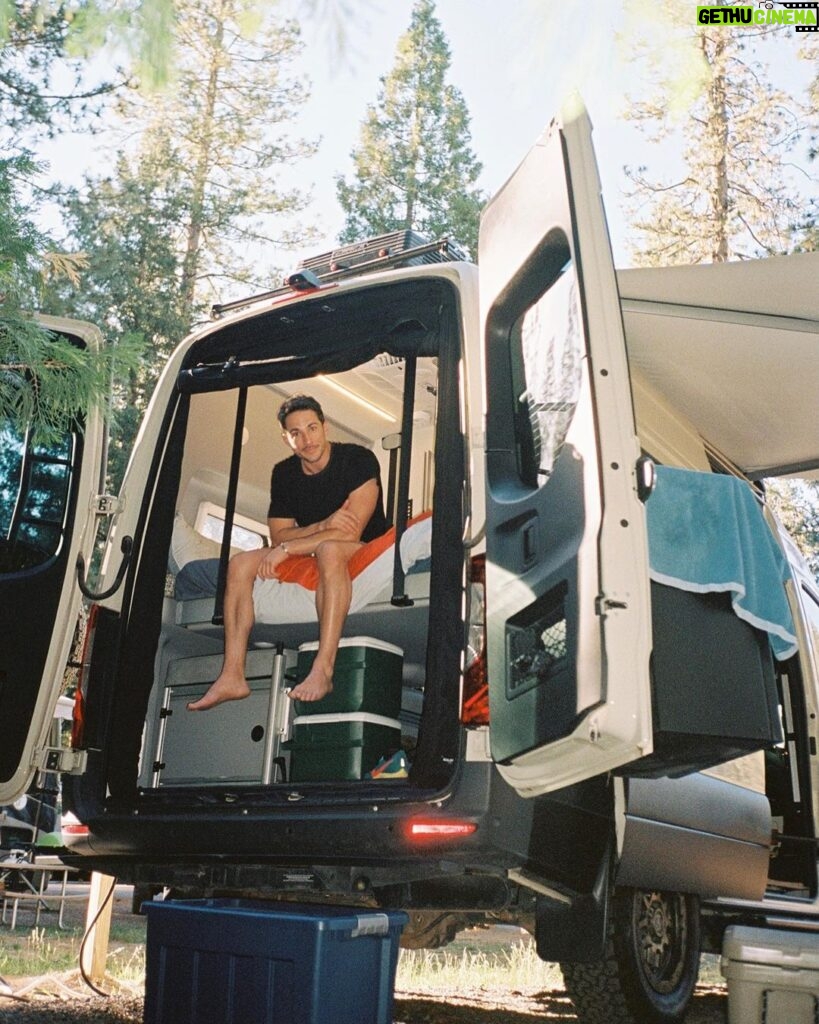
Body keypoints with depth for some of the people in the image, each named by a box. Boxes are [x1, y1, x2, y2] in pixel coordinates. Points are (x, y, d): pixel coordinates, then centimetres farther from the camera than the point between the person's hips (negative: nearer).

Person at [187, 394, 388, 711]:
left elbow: (350, 533, -22)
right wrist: (323, 526, -20)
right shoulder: (284, 473, 2)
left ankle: (323, 670, -44)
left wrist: (288, 548, -20)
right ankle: (232, 677, -18)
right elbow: (278, 535, 0)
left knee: (329, 550, -40)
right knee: (241, 563, -12)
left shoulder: (358, 460, -16)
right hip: (309, 558, 6)